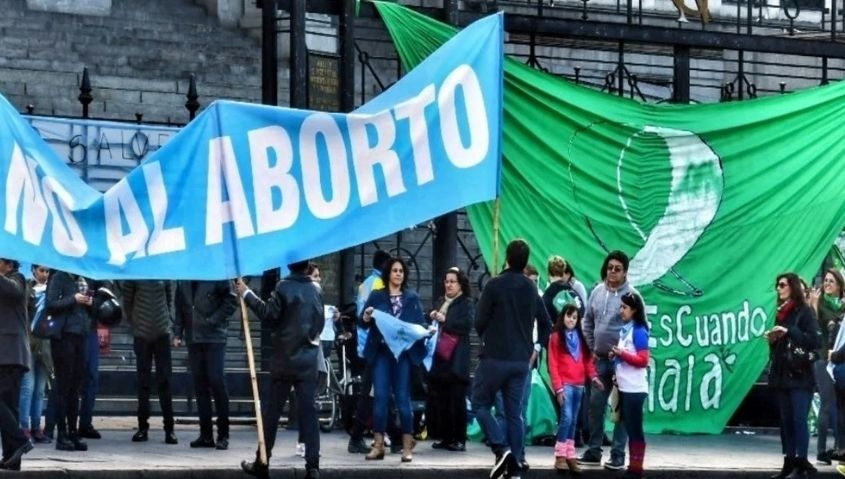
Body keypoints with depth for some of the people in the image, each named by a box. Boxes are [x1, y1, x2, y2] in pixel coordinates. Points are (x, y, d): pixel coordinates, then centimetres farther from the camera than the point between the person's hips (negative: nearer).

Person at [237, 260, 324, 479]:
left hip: (284, 360, -3)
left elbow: (269, 314, -14)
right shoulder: (316, 290, 6)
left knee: (271, 412, 6)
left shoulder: (284, 287, -9)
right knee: (308, 412, 0)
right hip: (308, 361, 3)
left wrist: (247, 294, -9)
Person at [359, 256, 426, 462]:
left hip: (404, 352, 0)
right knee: (380, 397, -2)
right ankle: (378, 445, 2)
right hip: (381, 352, 0)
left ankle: (407, 447, 1)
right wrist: (366, 318, -17)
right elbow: (363, 324, 4)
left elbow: (421, 322, 7)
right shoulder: (376, 296, 7)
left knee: (403, 397, -1)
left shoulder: (412, 297, 8)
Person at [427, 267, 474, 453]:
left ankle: (459, 439, -2)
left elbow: (467, 324, -13)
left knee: (456, 400, -5)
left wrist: (445, 320, -15)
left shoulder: (467, 303, 1)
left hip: (456, 360, -6)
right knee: (439, 399, 4)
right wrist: (431, 317, 1)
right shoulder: (439, 303, 20)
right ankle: (444, 437, 10)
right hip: (438, 357, 6)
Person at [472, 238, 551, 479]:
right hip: (521, 359, 5)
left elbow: (479, 321, -9)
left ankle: (501, 449, -12)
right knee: (514, 412, 8)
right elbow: (545, 322, 14)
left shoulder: (495, 285, -11)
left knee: (480, 405, 7)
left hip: (495, 357, -5)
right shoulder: (532, 289, 8)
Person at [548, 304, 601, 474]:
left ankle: (570, 457, 8)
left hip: (579, 385, 5)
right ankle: (560, 456, -9)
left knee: (573, 421, 7)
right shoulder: (556, 337, 0)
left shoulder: (580, 337, 16)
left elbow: (587, 359, 14)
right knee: (566, 418, -14)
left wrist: (593, 376, -3)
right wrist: (558, 387, -11)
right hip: (565, 384, -5)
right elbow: (553, 365, -4)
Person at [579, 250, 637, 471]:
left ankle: (618, 454, 4)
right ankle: (594, 450, 18)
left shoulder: (631, 295, -11)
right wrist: (591, 348, 11)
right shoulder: (597, 291, 6)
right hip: (600, 359, 5)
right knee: (595, 405, 9)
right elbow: (588, 321, 16)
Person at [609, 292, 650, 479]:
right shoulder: (624, 329, 12)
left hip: (635, 389, -8)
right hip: (624, 388, 9)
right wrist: (615, 356, 6)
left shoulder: (638, 331, -12)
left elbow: (643, 360, -18)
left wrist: (622, 353, -20)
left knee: (635, 429, -4)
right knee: (629, 428, 12)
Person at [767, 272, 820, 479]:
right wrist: (772, 339, 2)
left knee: (799, 419, -10)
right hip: (781, 374, 7)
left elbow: (815, 340, -14)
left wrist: (788, 332, -18)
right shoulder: (780, 312, 16)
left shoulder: (804, 312, -4)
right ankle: (789, 462, 9)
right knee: (786, 420, 7)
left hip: (800, 375, -7)